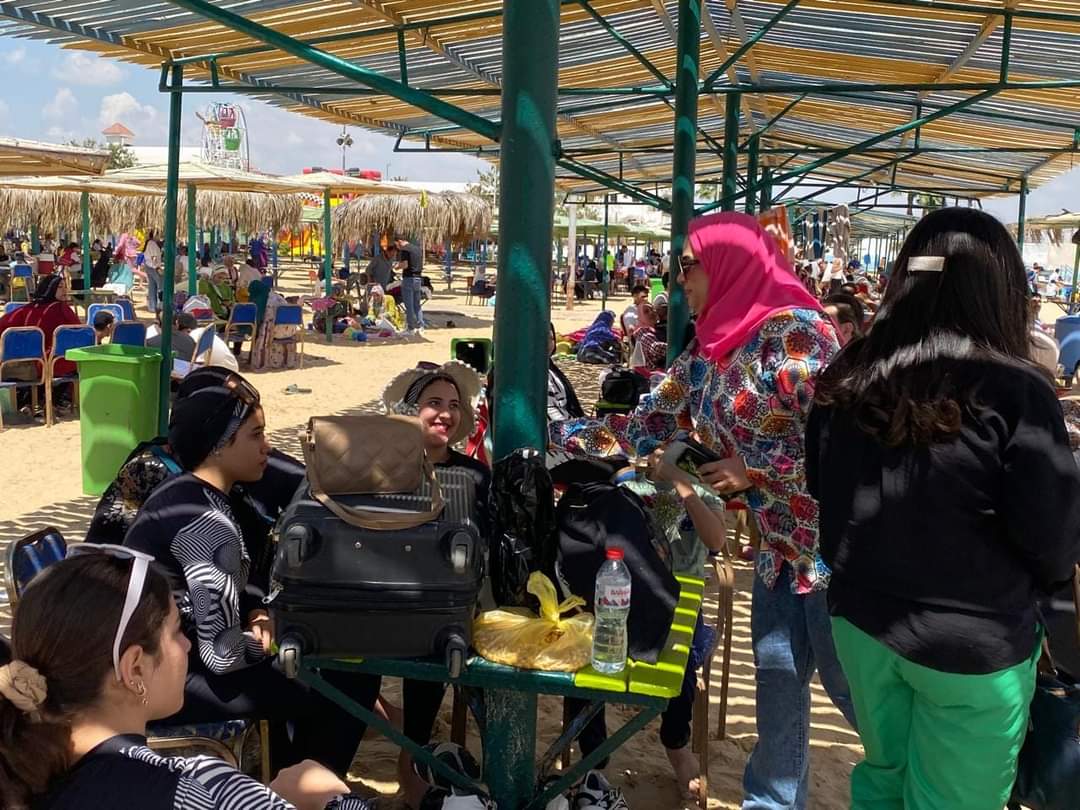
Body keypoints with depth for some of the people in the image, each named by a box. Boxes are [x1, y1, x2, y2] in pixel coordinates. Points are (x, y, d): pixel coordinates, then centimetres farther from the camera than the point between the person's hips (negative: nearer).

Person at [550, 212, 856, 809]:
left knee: (856, 688, 6)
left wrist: (755, 472, -16)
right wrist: (545, 432, 7)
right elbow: (642, 430, 10)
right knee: (777, 690, 15)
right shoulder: (704, 355, 8)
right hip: (779, 547, 7)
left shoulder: (794, 329, -16)